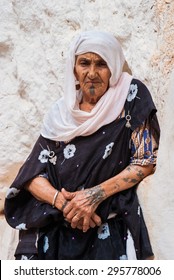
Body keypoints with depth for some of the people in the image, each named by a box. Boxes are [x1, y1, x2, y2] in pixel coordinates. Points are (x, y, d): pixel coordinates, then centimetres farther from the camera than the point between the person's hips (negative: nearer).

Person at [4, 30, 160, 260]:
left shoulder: (131, 95, -4)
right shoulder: (61, 114, 5)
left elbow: (146, 162, -6)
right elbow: (32, 175, 2)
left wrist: (96, 195, -15)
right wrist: (61, 201, -17)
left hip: (111, 232, -2)